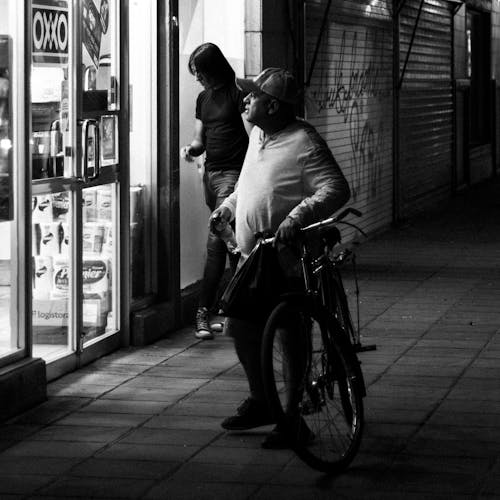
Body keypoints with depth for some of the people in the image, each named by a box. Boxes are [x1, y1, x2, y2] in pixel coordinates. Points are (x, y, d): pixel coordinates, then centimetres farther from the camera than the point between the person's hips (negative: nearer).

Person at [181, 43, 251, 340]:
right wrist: (191, 148, -2)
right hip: (211, 173, 8)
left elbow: (253, 137, -11)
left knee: (216, 242, -15)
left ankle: (204, 313, -17)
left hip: (233, 173, -8)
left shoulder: (237, 94, -8)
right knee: (231, 243, 11)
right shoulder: (203, 98, 16)